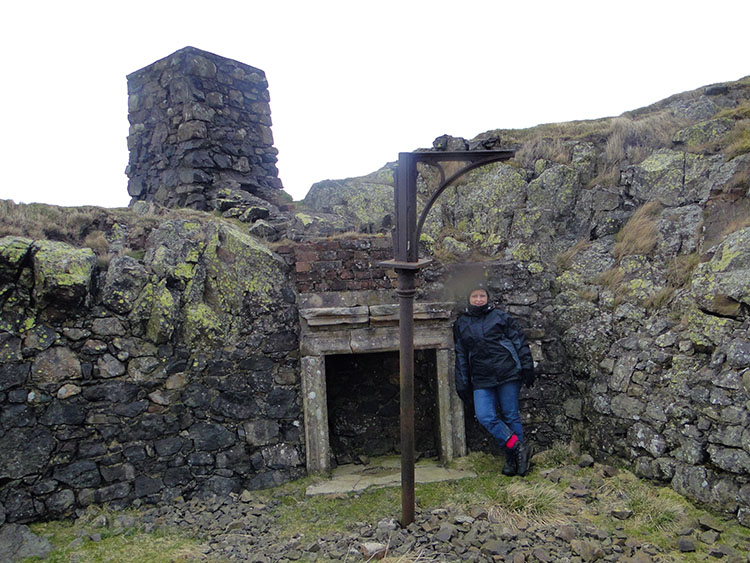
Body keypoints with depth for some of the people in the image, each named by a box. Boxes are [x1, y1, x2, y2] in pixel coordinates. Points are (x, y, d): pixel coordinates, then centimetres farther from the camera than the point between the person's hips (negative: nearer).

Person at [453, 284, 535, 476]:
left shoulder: (500, 316, 7)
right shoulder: (461, 324, 13)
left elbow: (520, 341, 8)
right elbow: (461, 356, 16)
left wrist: (526, 367, 0)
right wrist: (463, 385, 14)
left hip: (508, 373, -2)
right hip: (481, 380, 2)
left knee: (511, 416, 2)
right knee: (485, 417, -13)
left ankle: (513, 459, 17)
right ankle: (517, 447, 1)